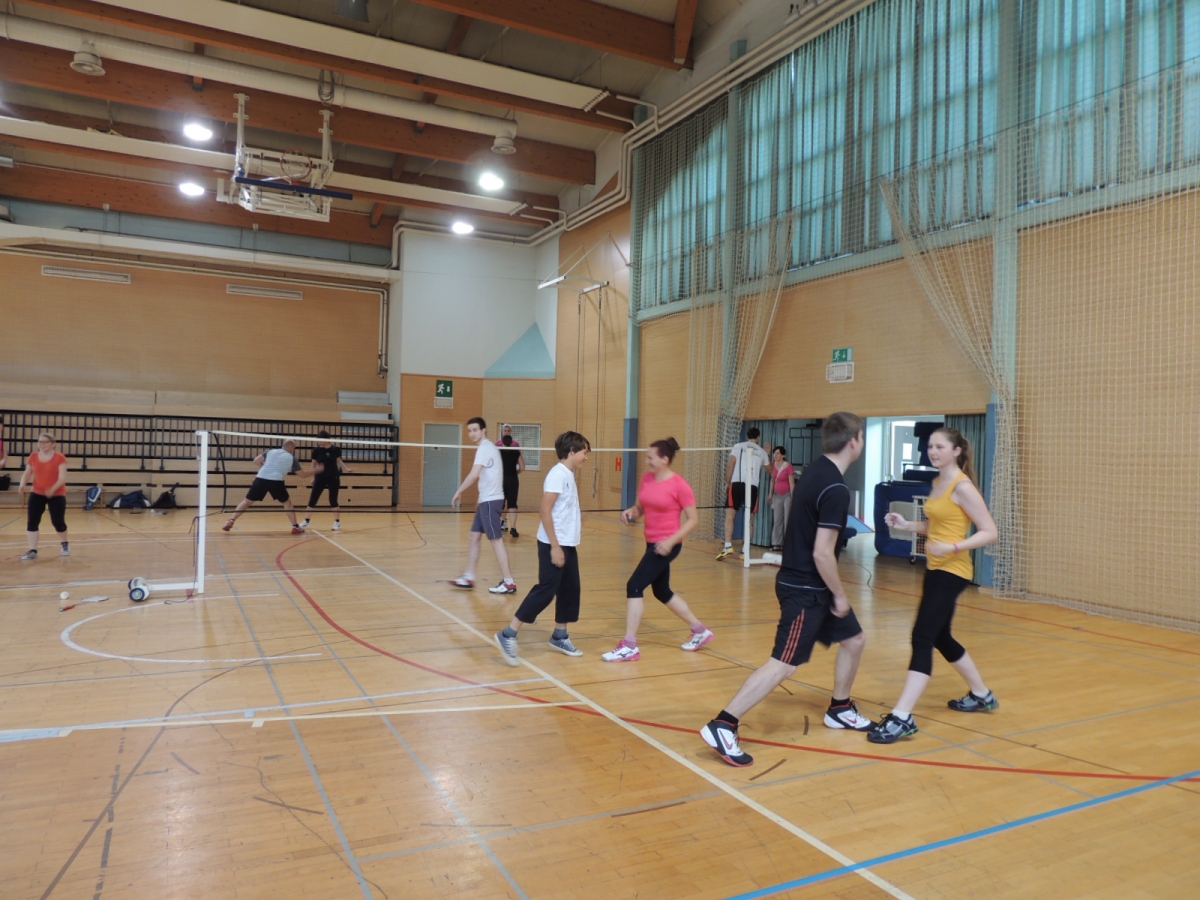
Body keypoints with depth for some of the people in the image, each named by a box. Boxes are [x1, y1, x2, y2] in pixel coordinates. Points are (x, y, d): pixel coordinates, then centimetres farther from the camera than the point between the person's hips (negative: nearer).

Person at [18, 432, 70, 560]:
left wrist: (53, 489, -32)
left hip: (57, 495, -4)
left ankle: (65, 544, 27)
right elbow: (27, 473, 8)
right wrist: (22, 485, -11)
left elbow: (62, 477, -17)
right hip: (37, 494, 4)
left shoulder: (60, 458, -12)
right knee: (32, 521, -5)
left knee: (58, 522, -1)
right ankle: (32, 551, 2)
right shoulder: (33, 457, 0)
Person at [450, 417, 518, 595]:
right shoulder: (488, 447, 16)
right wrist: (481, 499, 22)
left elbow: (474, 475, -25)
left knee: (496, 540, -7)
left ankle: (509, 583, -4)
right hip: (487, 499, 10)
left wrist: (458, 492, -18)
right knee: (475, 537, 12)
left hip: (490, 500, -10)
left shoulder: (485, 448, -14)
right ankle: (469, 578, 18)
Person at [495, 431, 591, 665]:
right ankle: (508, 636, -3)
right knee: (546, 591, -9)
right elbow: (545, 512, -21)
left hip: (568, 544, 9)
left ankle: (559, 637, 25)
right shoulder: (558, 474, -15)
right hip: (554, 544, -9)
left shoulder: (569, 475, 12)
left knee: (570, 589, 12)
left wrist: (577, 520, 9)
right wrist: (555, 547, -22)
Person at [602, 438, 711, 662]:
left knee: (634, 586, -13)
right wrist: (630, 512, -8)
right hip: (652, 543, 8)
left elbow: (693, 519, -13)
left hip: (667, 545, -8)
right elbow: (640, 508, 15)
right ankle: (700, 631, 36)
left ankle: (629, 646, -3)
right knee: (662, 592, 18)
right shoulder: (646, 479, 4)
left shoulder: (679, 485, -16)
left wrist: (671, 541, -22)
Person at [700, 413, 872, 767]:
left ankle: (840, 709, 39)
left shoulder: (814, 472, 5)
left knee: (854, 640, 22)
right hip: (804, 590, -10)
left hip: (812, 587, 10)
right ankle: (722, 726, -7)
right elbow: (822, 553, -24)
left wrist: (840, 525, 18)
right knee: (784, 665, -9)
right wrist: (840, 595, -13)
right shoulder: (836, 489, -22)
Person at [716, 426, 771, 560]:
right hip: (753, 486, 2)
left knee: (729, 515, -4)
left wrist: (727, 483, 4)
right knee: (750, 520, 8)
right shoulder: (762, 452, 18)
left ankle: (728, 546, -18)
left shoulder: (738, 446, 9)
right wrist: (768, 455, 49)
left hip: (737, 483, -2)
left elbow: (730, 464, -2)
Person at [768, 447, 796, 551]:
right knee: (777, 520, 7)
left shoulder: (788, 466, -15)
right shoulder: (773, 465, 2)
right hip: (777, 496, 6)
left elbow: (792, 483, -14)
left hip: (787, 495, -6)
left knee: (787, 520, -4)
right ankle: (777, 543, 10)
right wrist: (771, 494, 11)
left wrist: (792, 498, -17)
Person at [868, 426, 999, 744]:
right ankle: (982, 696, 41)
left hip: (952, 572, -10)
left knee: (923, 638, -14)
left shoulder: (962, 487, -14)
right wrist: (907, 525, 3)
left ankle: (902, 718, -14)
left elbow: (989, 532, -17)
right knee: (940, 638, 20)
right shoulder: (937, 484, 11)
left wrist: (953, 547, -29)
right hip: (936, 569, 10)